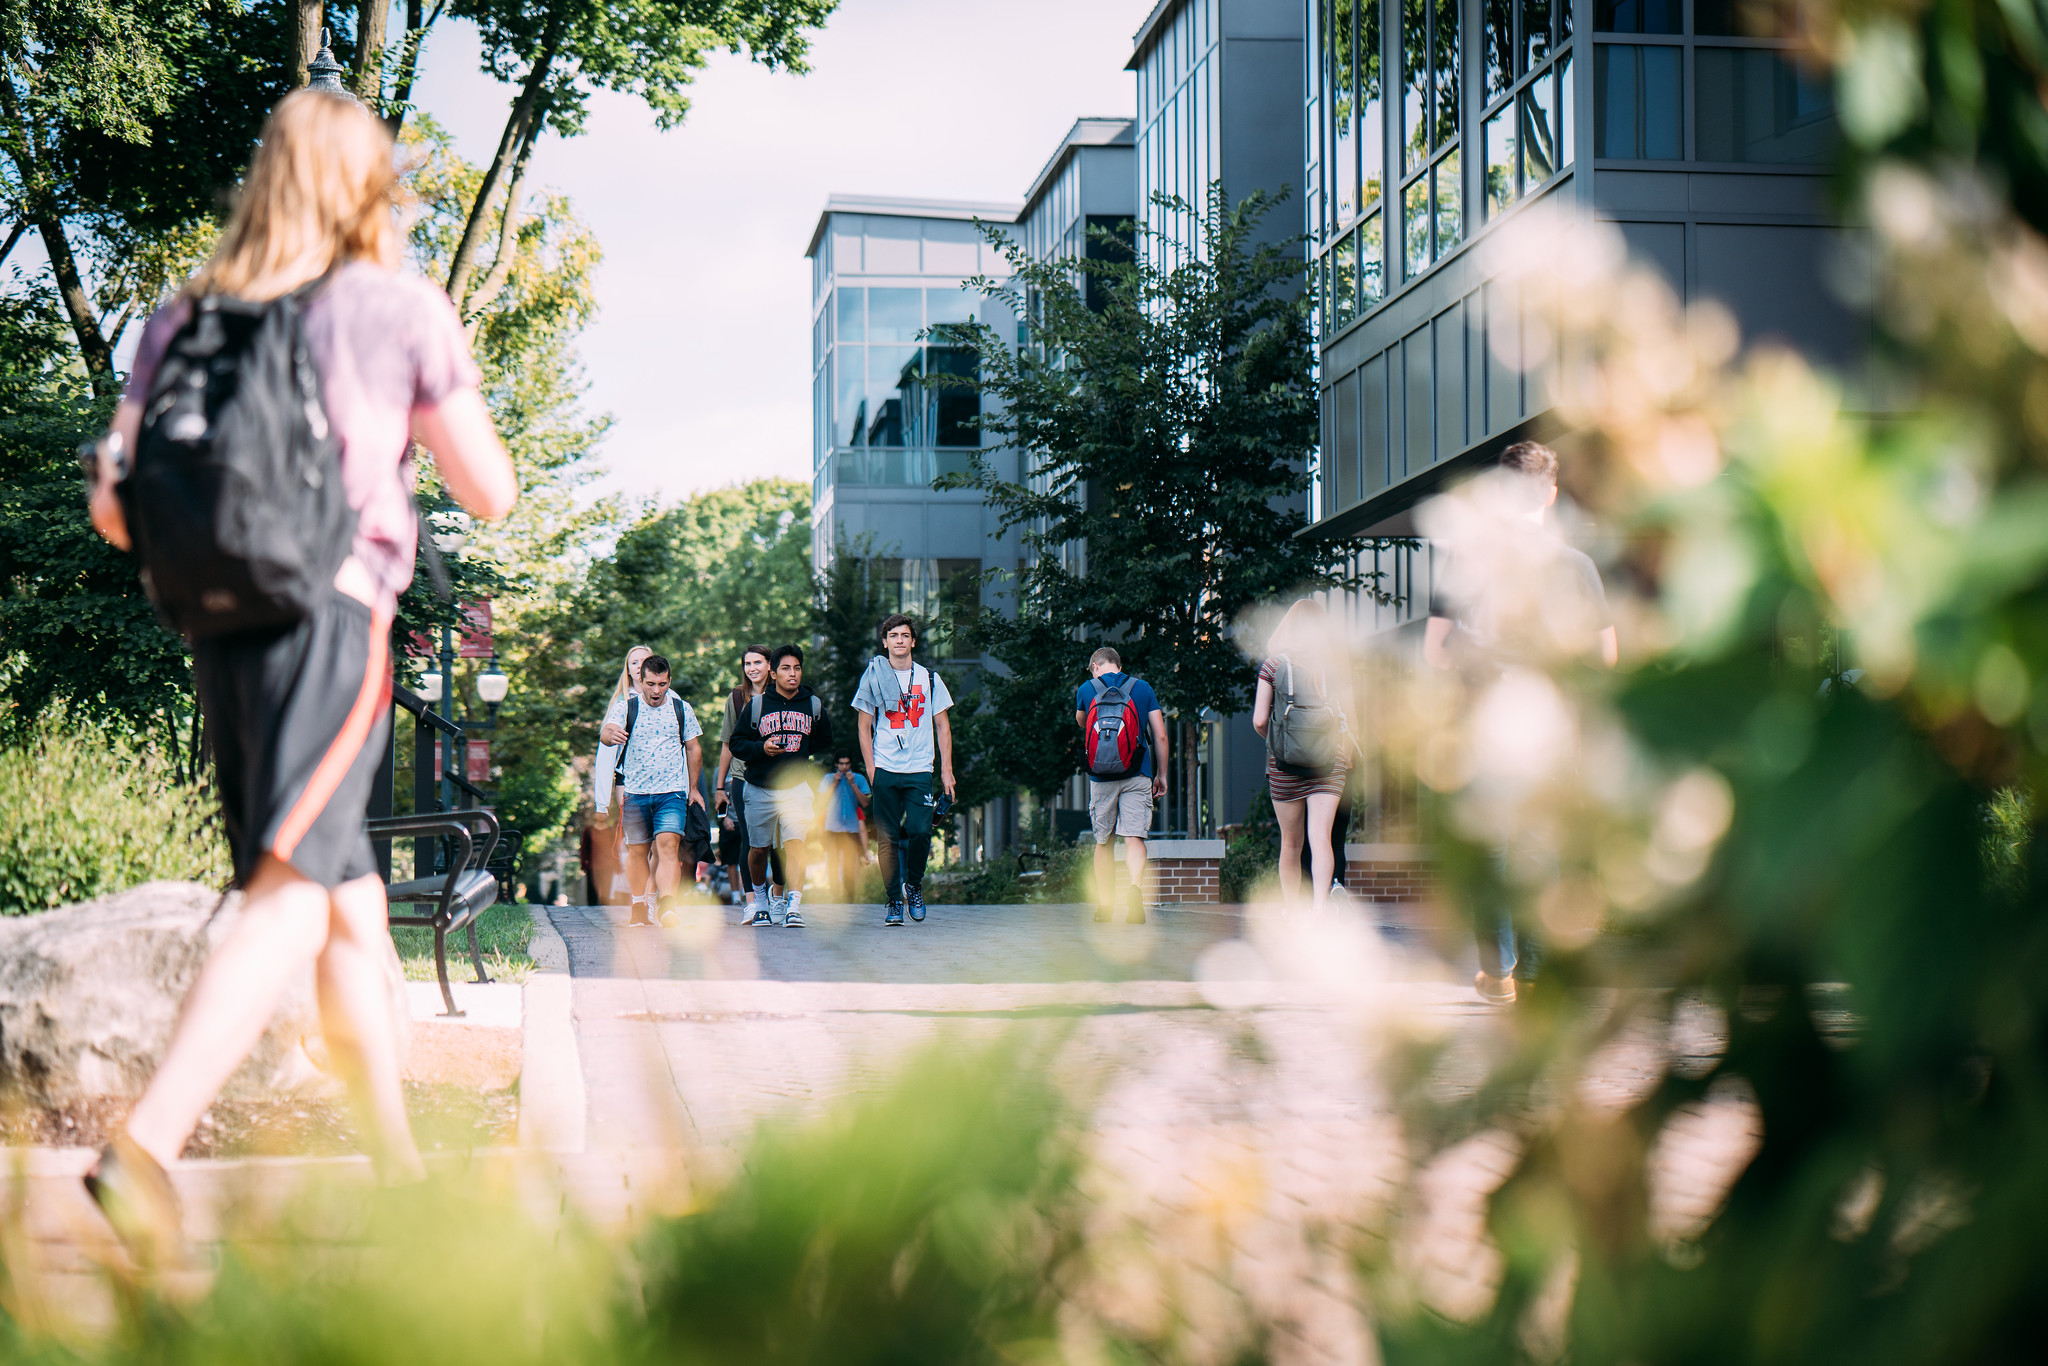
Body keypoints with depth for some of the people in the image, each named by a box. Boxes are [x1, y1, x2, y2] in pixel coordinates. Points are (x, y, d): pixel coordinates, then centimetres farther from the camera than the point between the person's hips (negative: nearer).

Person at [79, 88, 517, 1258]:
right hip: (335, 618, -6)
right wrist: (458, 384, 23)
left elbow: (115, 510, 8)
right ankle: (143, 1151, -29)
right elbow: (491, 493, 6)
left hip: (221, 632, 6)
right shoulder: (402, 307, 1)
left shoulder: (184, 316, 12)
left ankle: (401, 1164, 24)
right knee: (292, 902, -13)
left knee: (351, 901, 16)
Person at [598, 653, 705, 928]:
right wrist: (611, 734, -45)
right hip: (635, 792, 0)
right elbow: (606, 732, -20)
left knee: (668, 844, -17)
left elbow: (693, 748, 16)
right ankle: (638, 911, 21)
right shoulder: (625, 707, -1)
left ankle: (667, 905, -27)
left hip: (672, 792, 0)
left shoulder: (681, 709, 5)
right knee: (636, 851, 8)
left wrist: (693, 788, 19)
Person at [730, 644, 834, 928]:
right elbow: (736, 743, 1)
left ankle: (793, 907, -20)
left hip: (796, 786, 0)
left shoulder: (813, 705, 4)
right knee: (758, 849, 9)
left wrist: (800, 751, 6)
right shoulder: (757, 705, -1)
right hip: (760, 789, 0)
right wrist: (762, 748, -16)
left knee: (795, 844, -17)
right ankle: (759, 899, 33)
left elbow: (824, 740, 19)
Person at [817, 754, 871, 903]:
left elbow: (865, 803, 0)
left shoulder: (859, 779, 10)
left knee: (850, 867, -3)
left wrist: (852, 784, -7)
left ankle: (848, 898, 1)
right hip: (832, 828, 0)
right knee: (832, 864, -4)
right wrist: (834, 784, -4)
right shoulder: (828, 778, 11)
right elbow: (821, 802, 2)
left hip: (852, 828, 0)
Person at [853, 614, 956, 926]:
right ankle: (894, 901, 9)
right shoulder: (873, 677, 6)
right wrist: (870, 769, -1)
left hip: (920, 770, 0)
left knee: (920, 831, -13)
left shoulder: (929, 678, 9)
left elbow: (942, 726, 12)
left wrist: (946, 770, 5)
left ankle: (914, 885, 12)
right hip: (885, 770, 0)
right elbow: (864, 727, 8)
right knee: (888, 838, -1)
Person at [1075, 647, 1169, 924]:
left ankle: (1105, 903, 13)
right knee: (1134, 837, -8)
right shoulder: (1142, 688, 6)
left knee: (1103, 841, 12)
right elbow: (1160, 736, 4)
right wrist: (1161, 775, 11)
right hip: (1137, 776, -1)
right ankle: (1136, 886, -34)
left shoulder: (1086, 690, 6)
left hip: (1101, 777, 1)